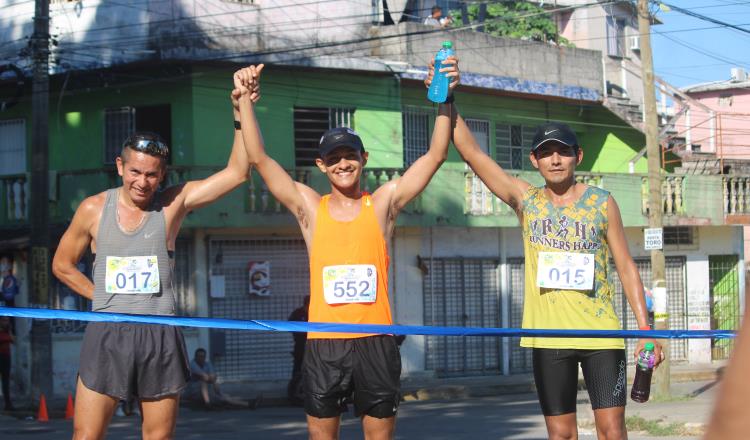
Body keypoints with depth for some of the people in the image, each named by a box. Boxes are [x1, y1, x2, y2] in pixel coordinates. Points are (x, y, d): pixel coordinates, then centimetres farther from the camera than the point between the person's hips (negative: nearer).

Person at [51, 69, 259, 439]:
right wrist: (102, 297, 6)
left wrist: (241, 115, -15)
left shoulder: (173, 204, 0)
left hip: (159, 337, 0)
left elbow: (237, 172, -7)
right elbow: (63, 264, 15)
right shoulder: (94, 209, 3)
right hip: (107, 335, 0)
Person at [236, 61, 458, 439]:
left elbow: (435, 155, -1)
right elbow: (259, 158, 4)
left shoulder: (383, 203, 5)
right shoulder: (309, 208, 7)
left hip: (375, 341, -1)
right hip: (323, 342, 1)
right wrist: (245, 101, -3)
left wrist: (444, 100, -12)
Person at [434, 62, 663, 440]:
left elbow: (625, 266, 6)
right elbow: (470, 152, 0)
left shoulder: (602, 203, 3)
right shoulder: (526, 201, 5)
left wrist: (645, 327, 0)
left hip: (601, 333, -1)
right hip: (548, 336, 1)